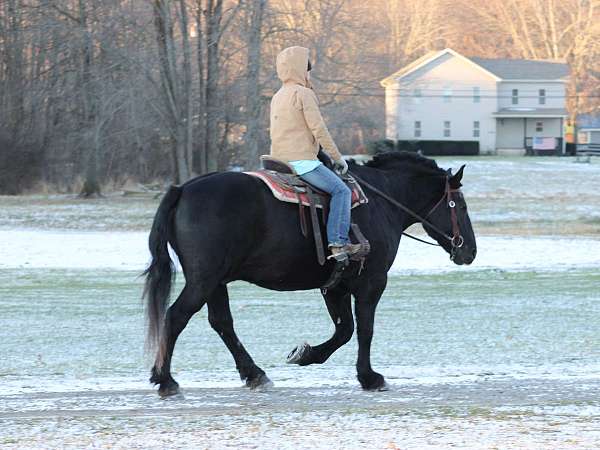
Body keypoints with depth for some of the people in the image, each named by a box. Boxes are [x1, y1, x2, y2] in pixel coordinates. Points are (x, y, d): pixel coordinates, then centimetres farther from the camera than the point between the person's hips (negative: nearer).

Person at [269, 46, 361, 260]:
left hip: (279, 160, 10)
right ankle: (338, 242, -21)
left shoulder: (278, 97, 19)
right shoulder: (303, 93, -10)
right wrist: (337, 157, -5)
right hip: (302, 160, -10)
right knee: (341, 190, -10)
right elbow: (318, 129, -14)